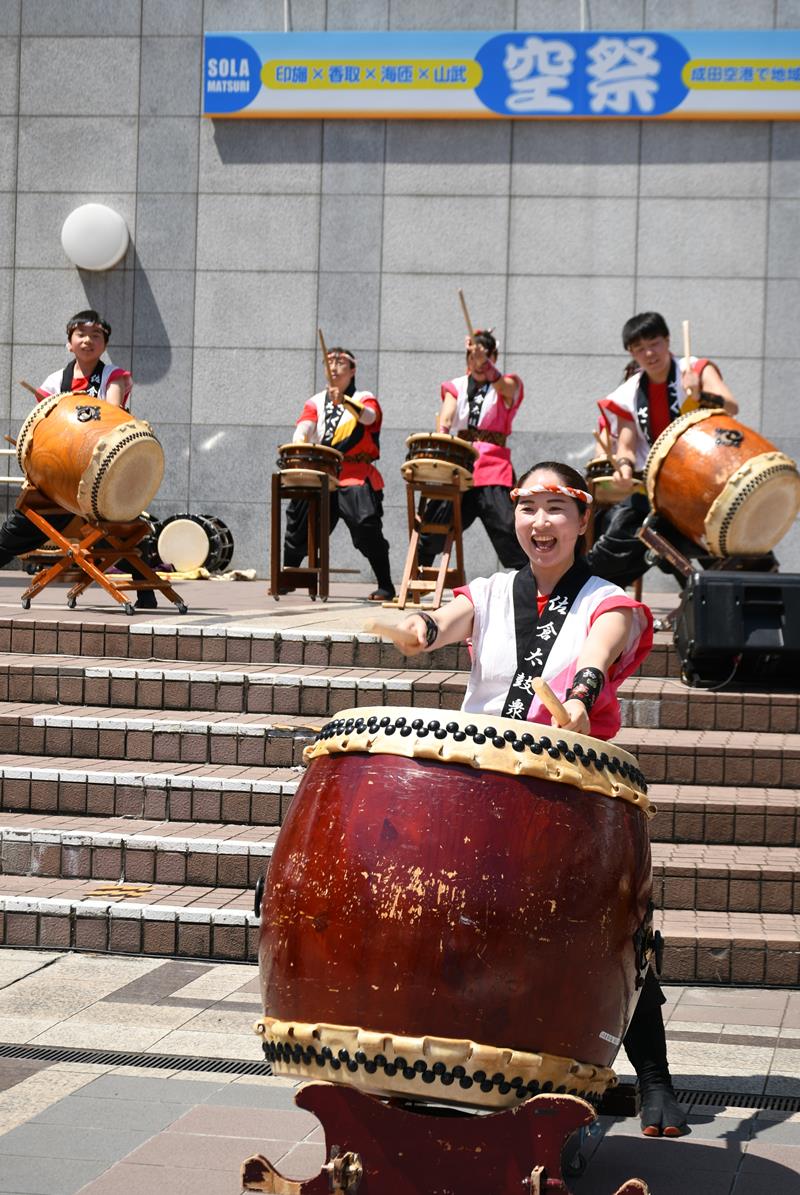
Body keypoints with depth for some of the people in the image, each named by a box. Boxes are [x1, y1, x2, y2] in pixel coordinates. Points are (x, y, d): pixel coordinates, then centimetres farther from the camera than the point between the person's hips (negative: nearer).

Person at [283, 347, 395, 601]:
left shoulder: (364, 398, 6)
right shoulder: (316, 402, 17)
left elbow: (368, 417, -18)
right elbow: (304, 426, -1)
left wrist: (344, 401, -36)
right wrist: (299, 443, -25)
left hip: (355, 477, -4)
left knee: (366, 525, -18)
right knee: (298, 519, 1)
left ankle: (385, 586, -11)